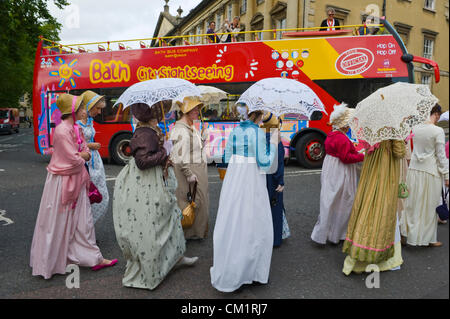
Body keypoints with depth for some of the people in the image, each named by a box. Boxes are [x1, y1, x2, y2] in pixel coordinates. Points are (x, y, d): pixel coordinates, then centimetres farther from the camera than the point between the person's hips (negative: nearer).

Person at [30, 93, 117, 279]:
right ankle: (48, 263, 23)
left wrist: (79, 155, -12)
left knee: (83, 221, 13)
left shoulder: (75, 129, 9)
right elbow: (75, 160, -21)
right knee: (57, 223, 5)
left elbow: (87, 154, 8)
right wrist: (82, 156, 0)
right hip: (62, 182, -9)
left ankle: (93, 258, 24)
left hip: (76, 181, 9)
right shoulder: (62, 130, -20)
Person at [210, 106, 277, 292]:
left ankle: (225, 272, 30)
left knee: (231, 222, 16)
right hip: (252, 181, -7)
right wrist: (273, 144, -1)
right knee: (254, 225, 8)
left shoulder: (234, 132, 8)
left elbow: (227, 158, 12)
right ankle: (249, 271, 17)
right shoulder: (258, 133, -12)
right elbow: (264, 164, -13)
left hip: (232, 180, 7)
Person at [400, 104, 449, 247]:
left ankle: (408, 233, 24)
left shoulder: (415, 128, 2)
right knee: (429, 206, 7)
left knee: (413, 203, 14)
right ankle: (428, 238, 20)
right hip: (430, 172, -5)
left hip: (414, 169, 5)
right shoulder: (438, 131, -13)